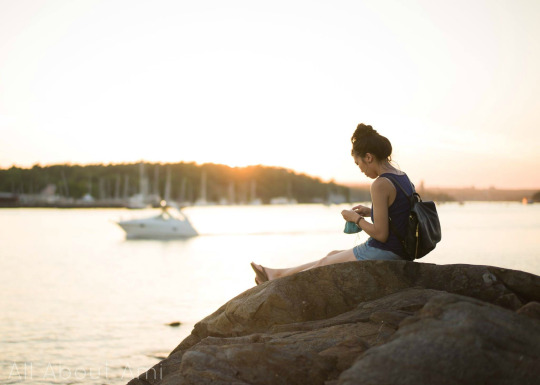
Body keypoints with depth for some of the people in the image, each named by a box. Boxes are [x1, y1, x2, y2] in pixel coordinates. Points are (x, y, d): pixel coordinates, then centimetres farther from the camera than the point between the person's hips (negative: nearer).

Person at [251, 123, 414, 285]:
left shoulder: (381, 184, -22)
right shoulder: (403, 178, 7)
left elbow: (380, 234, -23)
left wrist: (355, 218, -8)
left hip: (379, 253, -9)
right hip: (397, 253, 9)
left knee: (323, 265, 12)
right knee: (332, 255, 23)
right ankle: (276, 274, 37)